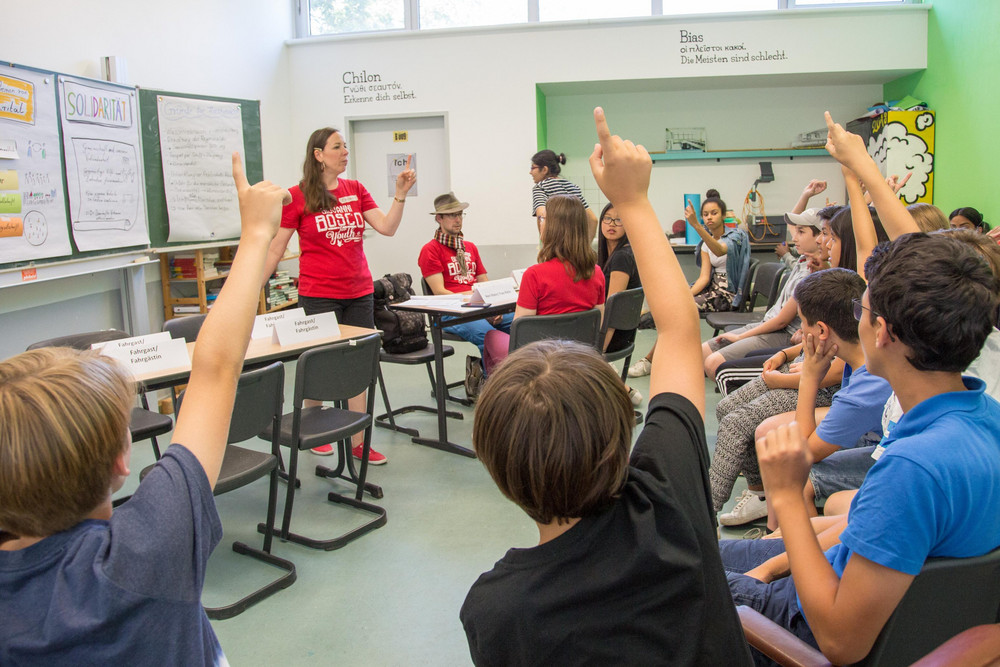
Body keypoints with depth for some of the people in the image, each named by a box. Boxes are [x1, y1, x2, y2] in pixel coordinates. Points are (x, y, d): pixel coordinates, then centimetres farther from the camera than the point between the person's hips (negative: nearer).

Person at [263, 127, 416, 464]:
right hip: (319, 295, -4)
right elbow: (275, 250, -2)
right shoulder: (297, 196, -4)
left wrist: (401, 193, -9)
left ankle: (359, 442, 13)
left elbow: (387, 227, 2)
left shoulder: (355, 190, 10)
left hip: (360, 292, 4)